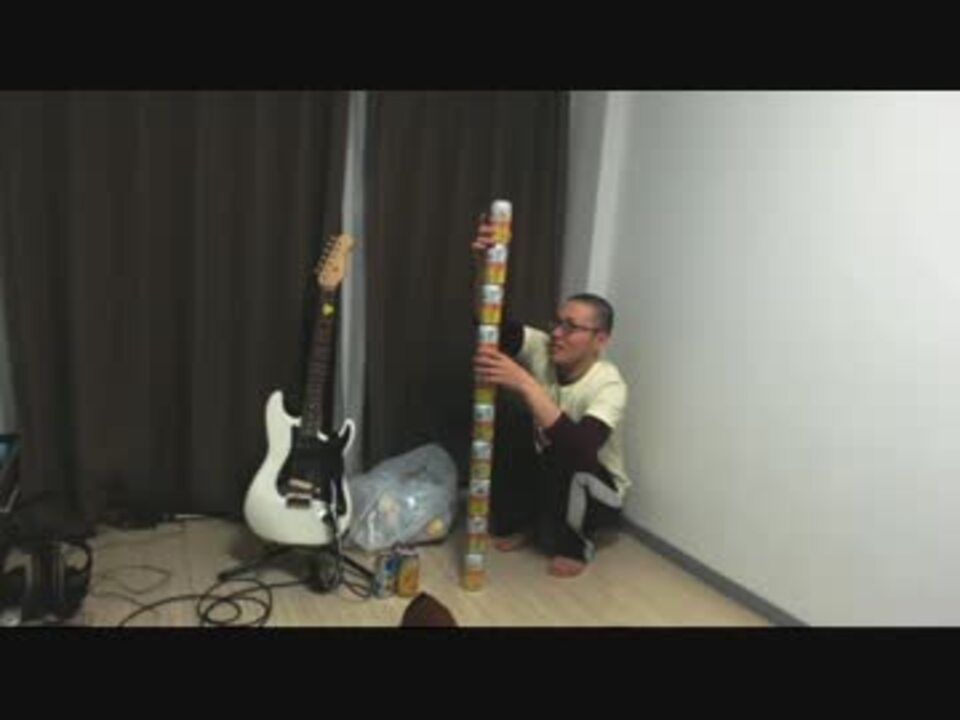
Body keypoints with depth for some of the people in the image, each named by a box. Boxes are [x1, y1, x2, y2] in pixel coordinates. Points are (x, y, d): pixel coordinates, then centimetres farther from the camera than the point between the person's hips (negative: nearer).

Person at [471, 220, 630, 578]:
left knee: (564, 462, -35)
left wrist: (524, 383, -53)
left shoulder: (609, 385, -30)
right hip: (550, 475, 4)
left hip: (599, 490, -4)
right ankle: (525, 522, 9)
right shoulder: (541, 350, -16)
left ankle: (576, 545, -3)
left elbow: (579, 449, -46)